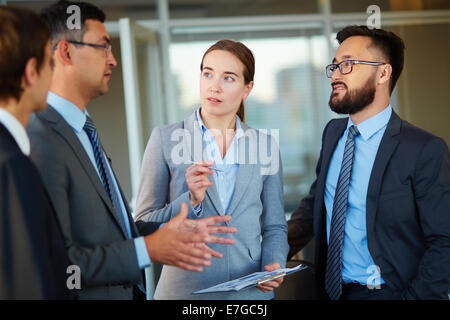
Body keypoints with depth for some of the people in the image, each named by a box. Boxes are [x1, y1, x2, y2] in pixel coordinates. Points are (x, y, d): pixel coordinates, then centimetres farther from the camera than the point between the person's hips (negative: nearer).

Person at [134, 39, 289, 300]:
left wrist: (274, 264, -8)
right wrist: (191, 201, -18)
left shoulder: (265, 145, 4)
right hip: (184, 290, -2)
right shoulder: (165, 139, -3)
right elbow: (144, 226, -4)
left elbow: (274, 226, 10)